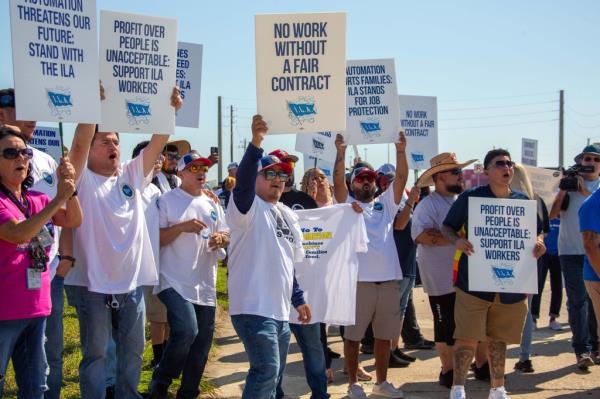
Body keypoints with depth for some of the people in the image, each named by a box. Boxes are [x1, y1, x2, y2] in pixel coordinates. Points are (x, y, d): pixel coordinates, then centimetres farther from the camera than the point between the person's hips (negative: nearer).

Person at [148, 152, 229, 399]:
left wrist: (220, 238, -7)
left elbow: (227, 235, 16)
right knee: (186, 332, -23)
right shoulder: (167, 201, -4)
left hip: (205, 285, 7)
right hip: (176, 282, -7)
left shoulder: (212, 205, 14)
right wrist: (182, 226, -22)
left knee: (202, 342, 10)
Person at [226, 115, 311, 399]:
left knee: (274, 375, 15)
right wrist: (255, 143, -43)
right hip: (254, 308, -9)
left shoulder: (288, 215, 17)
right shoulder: (248, 206, -7)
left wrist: (298, 300, 24)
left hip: (280, 310, 9)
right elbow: (242, 181, -30)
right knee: (265, 371, -16)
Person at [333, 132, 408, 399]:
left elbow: (401, 178, 5)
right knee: (353, 335, 4)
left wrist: (400, 151, -6)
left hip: (389, 279, 4)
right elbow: (337, 181, -11)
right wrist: (341, 153, -20)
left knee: (384, 335, 12)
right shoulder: (346, 204, 5)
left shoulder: (386, 203, 15)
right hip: (358, 279, -4)